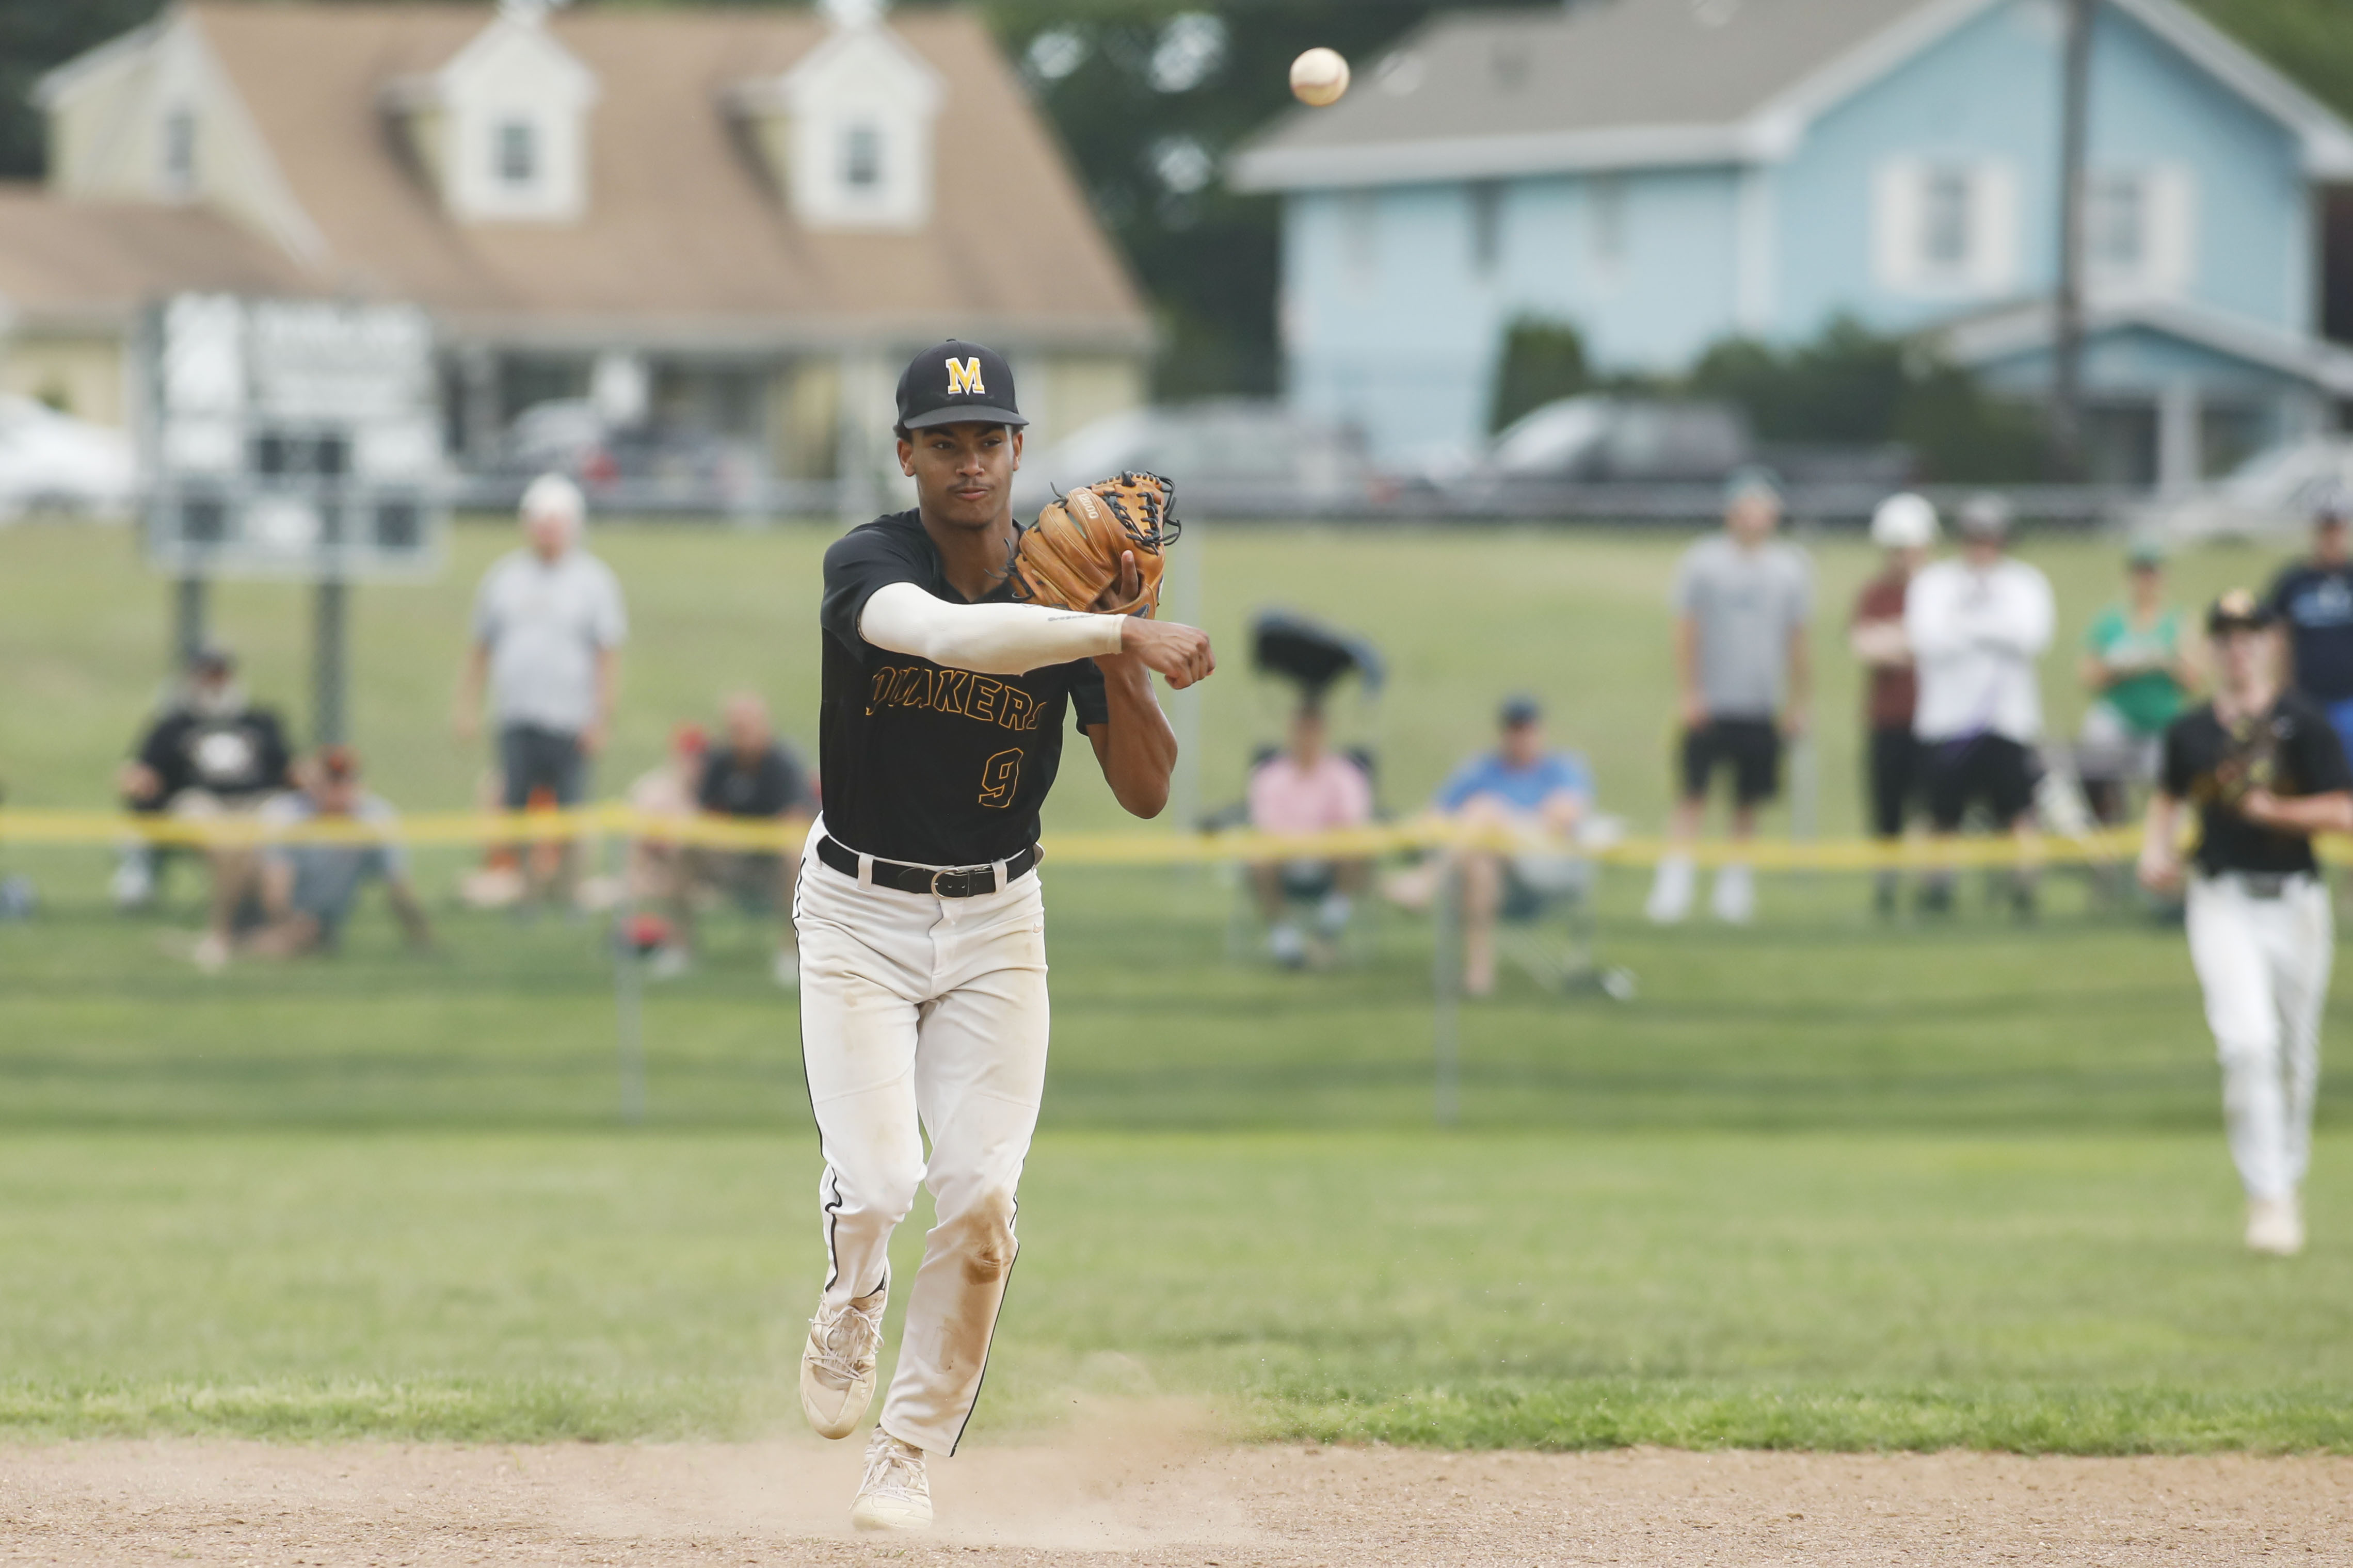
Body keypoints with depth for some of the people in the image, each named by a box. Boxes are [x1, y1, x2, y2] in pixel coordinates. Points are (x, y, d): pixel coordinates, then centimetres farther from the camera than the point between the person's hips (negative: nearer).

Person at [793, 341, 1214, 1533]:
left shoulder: (1064, 583, -3)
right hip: (858, 912, -3)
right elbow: (947, 634, -39)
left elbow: (1146, 793, -6)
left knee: (981, 1200, -8)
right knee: (878, 1185, -16)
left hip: (998, 924, 3)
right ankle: (848, 1315, 20)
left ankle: (910, 1453, 8)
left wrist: (1120, 646, -19)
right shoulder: (865, 565, -14)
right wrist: (1117, 634, -46)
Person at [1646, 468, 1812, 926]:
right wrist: (1690, 694, -9)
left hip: (1762, 709, 3)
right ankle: (1672, 886, -7)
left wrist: (1798, 705, 11)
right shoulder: (1702, 562, -2)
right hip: (1711, 706, -3)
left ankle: (1735, 886, 16)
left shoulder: (1791, 568, 7)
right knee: (1692, 797, -7)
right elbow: (1686, 634, -2)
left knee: (1748, 803, 7)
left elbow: (1797, 642, 13)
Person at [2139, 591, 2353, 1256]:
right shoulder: (2192, 731, 5)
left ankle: (2289, 1181, 32)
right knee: (2247, 1042, -18)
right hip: (2222, 903, 0)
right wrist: (2156, 849, 5)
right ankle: (2267, 1198, -17)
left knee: (2295, 1058, 11)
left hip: (2294, 902, 0)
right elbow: (2168, 797, 23)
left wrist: (2269, 809, -18)